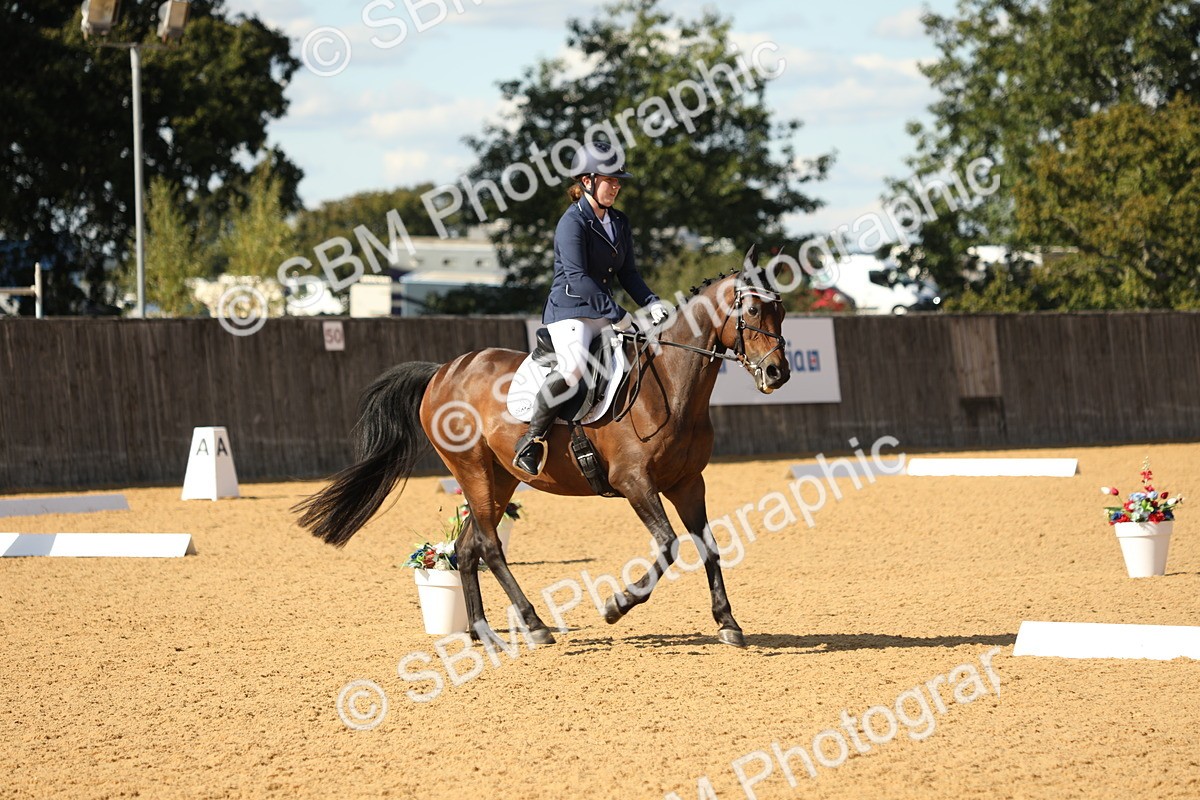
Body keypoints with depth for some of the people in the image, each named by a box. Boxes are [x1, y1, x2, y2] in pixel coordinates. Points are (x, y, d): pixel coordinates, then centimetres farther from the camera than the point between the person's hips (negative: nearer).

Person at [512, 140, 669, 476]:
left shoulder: (619, 224, 15)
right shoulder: (573, 222, -11)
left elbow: (628, 273, 16)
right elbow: (578, 278, -19)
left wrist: (651, 303, -4)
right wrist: (618, 316, -22)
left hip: (604, 315, 9)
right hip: (569, 312, -9)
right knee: (575, 364, -36)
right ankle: (532, 441, -25)